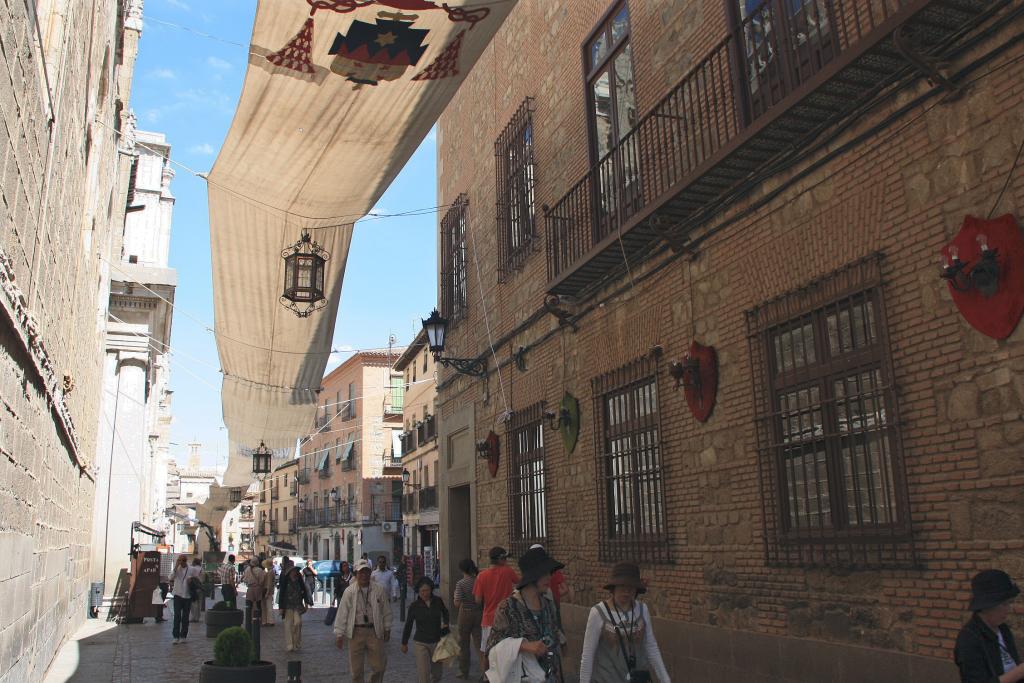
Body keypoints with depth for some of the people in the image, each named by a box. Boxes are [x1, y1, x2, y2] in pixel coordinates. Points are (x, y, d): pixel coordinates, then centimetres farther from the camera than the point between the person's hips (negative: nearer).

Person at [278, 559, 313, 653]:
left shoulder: (299, 580, 3)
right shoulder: (285, 582, -5)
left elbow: (304, 591, 10)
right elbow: (281, 594, -4)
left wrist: (306, 603, 9)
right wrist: (281, 607, -6)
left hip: (298, 606, 2)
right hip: (288, 606, -1)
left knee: (297, 622, -11)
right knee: (288, 625, 0)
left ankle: (297, 644, 3)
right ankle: (289, 646, 7)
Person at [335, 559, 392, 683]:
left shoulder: (379, 589, -1)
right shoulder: (349, 591, -4)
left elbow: (386, 611, 7)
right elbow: (342, 613, -2)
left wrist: (387, 629, 8)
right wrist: (339, 634, -3)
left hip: (375, 631, 1)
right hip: (356, 632, -1)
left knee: (379, 666, 4)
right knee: (356, 668, 8)